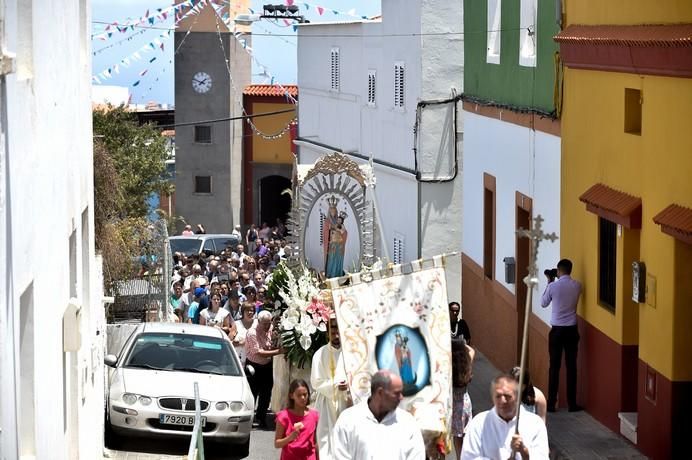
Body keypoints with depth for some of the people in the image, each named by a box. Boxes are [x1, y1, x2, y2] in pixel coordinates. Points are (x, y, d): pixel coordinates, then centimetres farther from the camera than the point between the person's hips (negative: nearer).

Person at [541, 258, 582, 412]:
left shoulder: (553, 286, -10)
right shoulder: (577, 286, -2)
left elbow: (544, 303, 7)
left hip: (557, 330, -2)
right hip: (572, 330, 2)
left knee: (554, 367, 4)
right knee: (571, 366, 6)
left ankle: (551, 403, 4)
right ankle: (572, 404, 7)